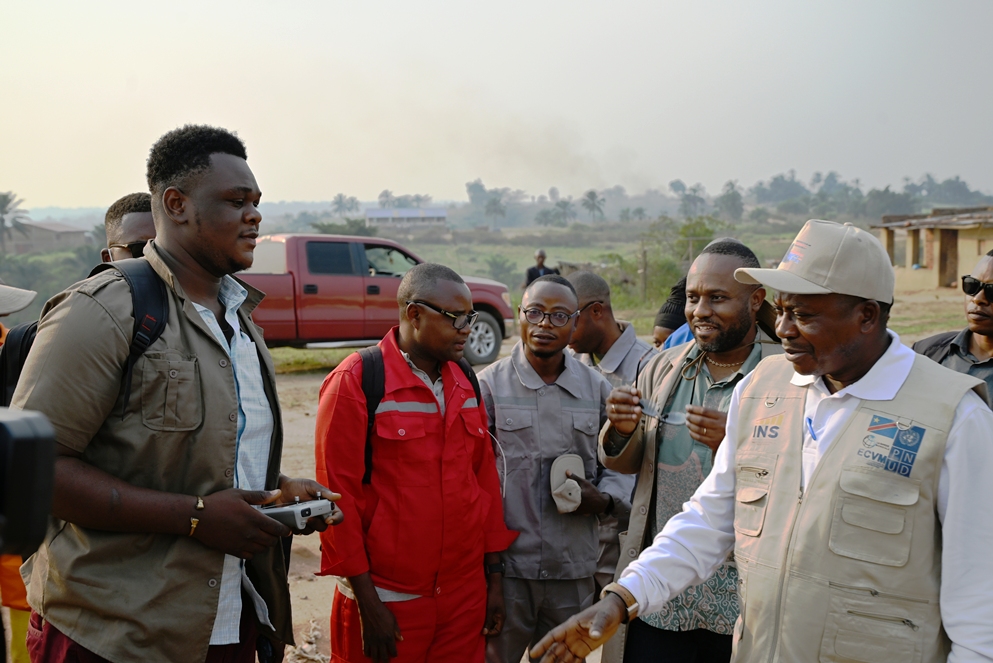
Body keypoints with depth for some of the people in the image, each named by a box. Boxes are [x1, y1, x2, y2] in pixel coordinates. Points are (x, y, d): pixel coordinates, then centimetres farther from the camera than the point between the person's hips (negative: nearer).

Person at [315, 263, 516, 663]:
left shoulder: (465, 383, 7)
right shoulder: (354, 381, -10)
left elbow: (486, 479, 10)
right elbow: (339, 495, -11)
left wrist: (493, 578, 10)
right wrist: (367, 603, -12)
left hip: (466, 596, 5)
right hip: (388, 601, -5)